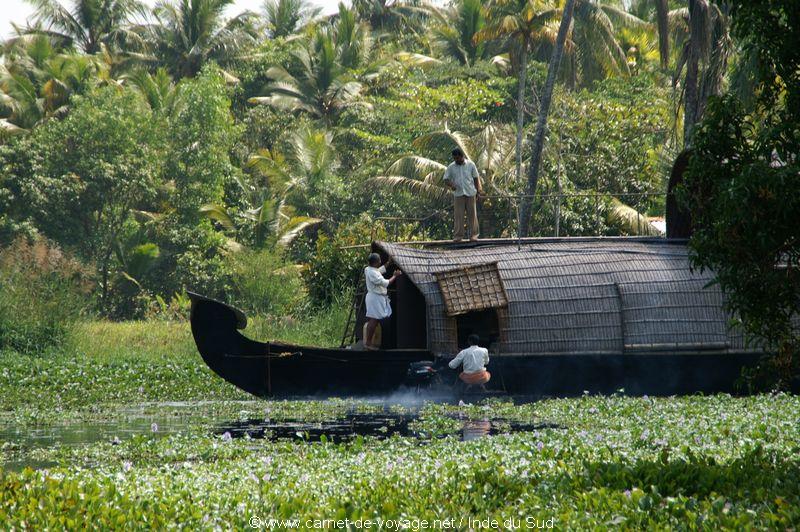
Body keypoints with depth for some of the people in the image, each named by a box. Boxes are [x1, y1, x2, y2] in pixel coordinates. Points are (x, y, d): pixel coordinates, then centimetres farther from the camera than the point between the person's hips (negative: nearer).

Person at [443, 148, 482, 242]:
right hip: (458, 194, 0)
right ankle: (458, 236, 0)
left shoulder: (471, 165, 3)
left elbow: (476, 178, 8)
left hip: (470, 193, 0)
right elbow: (446, 179, 5)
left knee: (472, 214, 0)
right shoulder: (451, 167, 4)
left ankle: (473, 235, 5)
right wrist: (451, 185, -16)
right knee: (458, 215, -3)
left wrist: (478, 190, 2)